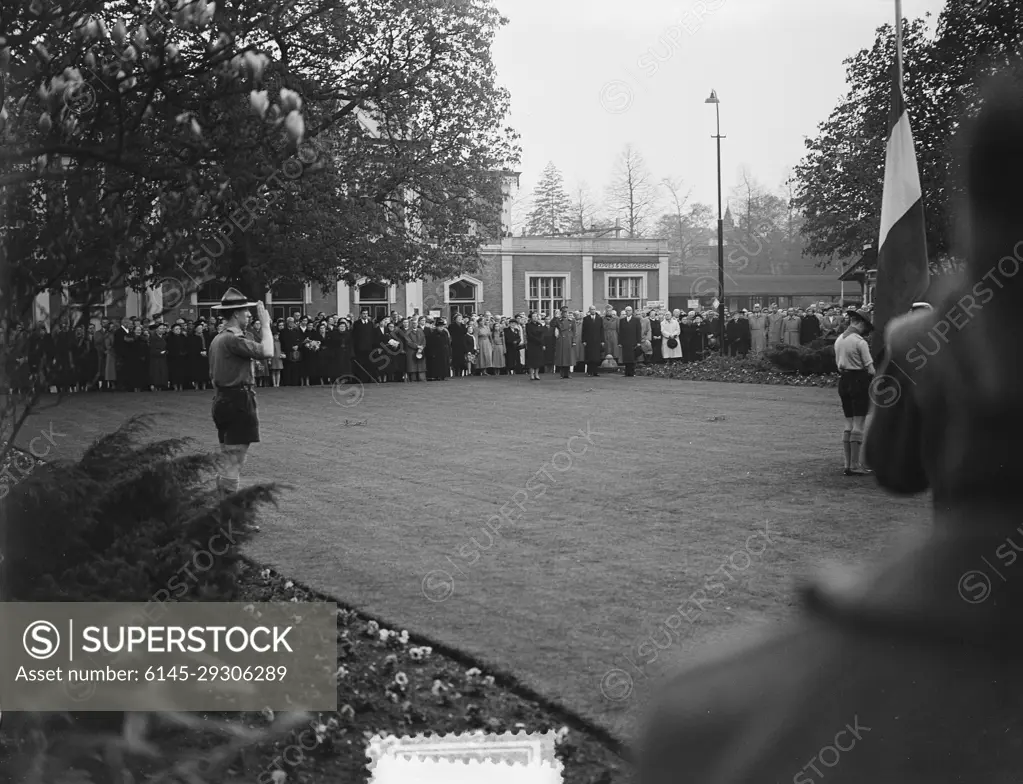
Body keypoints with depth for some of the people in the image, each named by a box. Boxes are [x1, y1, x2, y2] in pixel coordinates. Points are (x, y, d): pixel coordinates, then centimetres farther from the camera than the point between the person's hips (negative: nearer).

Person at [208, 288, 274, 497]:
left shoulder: (217, 340, 15)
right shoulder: (233, 339, -16)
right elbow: (266, 351, -26)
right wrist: (265, 325, -13)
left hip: (222, 400, 10)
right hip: (239, 402, -10)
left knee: (227, 463, 16)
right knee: (234, 463, -8)